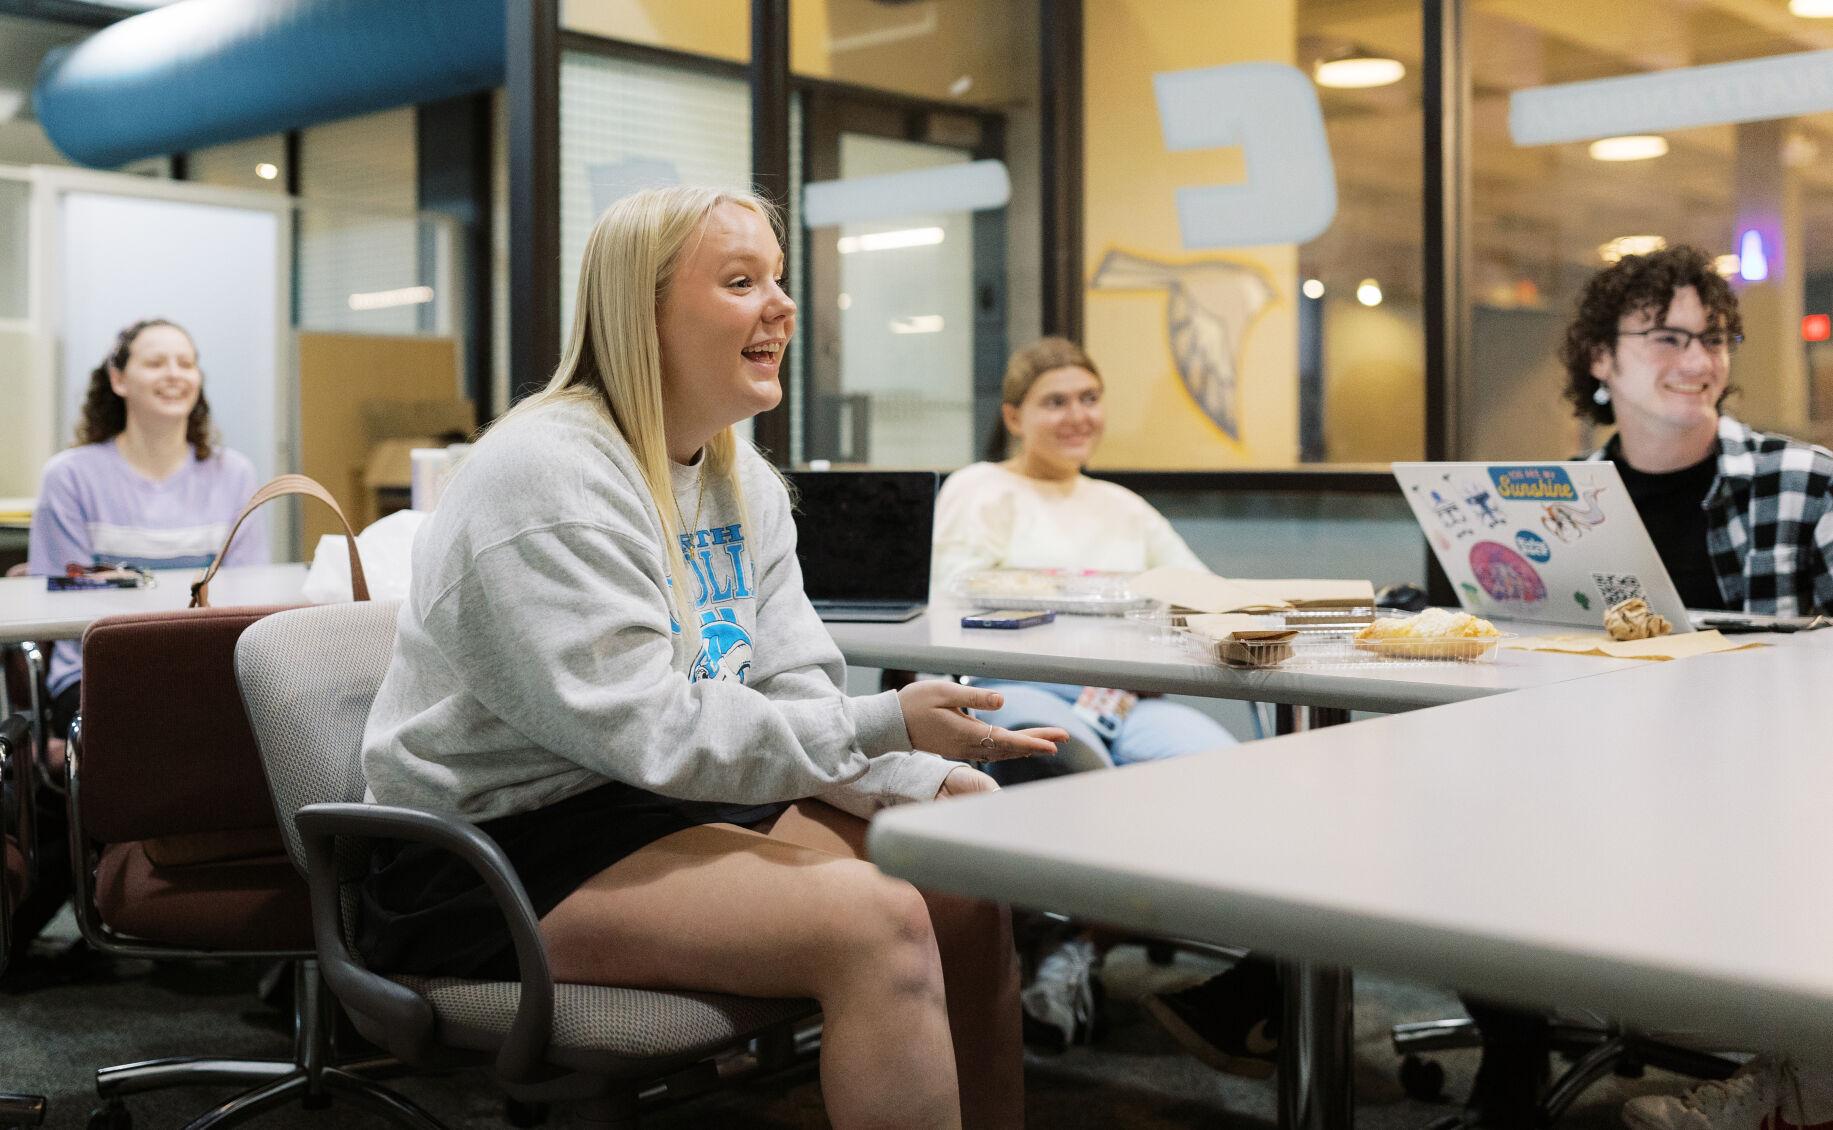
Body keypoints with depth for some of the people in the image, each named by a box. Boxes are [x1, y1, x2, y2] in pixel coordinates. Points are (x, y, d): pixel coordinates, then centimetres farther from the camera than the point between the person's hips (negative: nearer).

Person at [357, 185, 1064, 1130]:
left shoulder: (744, 480, 9)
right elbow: (647, 734, -24)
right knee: (877, 923, -25)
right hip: (507, 849, -9)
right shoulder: (547, 477, -19)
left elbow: (799, 689, 5)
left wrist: (935, 787, -12)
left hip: (676, 804, 9)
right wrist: (883, 726, -24)